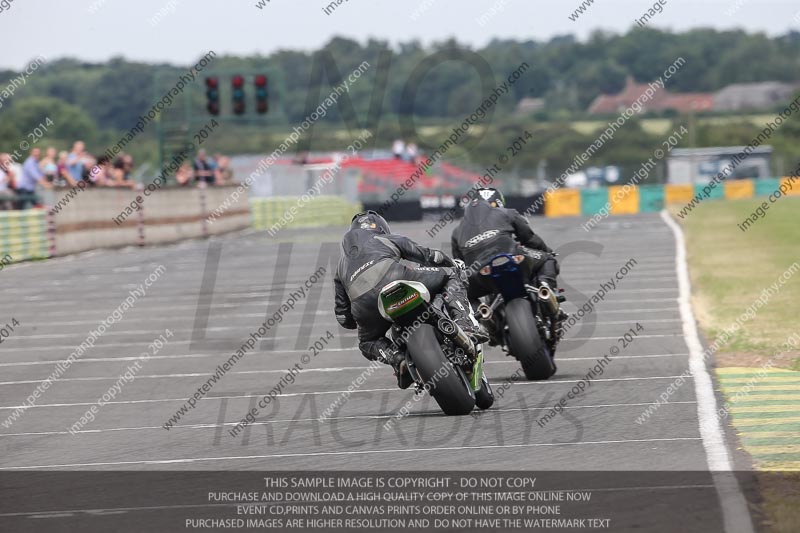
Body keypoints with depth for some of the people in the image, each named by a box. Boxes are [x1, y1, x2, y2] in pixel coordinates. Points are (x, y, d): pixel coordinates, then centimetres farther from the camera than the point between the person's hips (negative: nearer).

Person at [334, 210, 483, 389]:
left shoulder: (342, 266, 40)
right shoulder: (391, 240, 34)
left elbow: (342, 315, 37)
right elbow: (431, 257, 31)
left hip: (362, 303, 3)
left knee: (367, 342, 33)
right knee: (451, 276, 17)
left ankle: (398, 359, 1)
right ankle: (465, 324, -6)